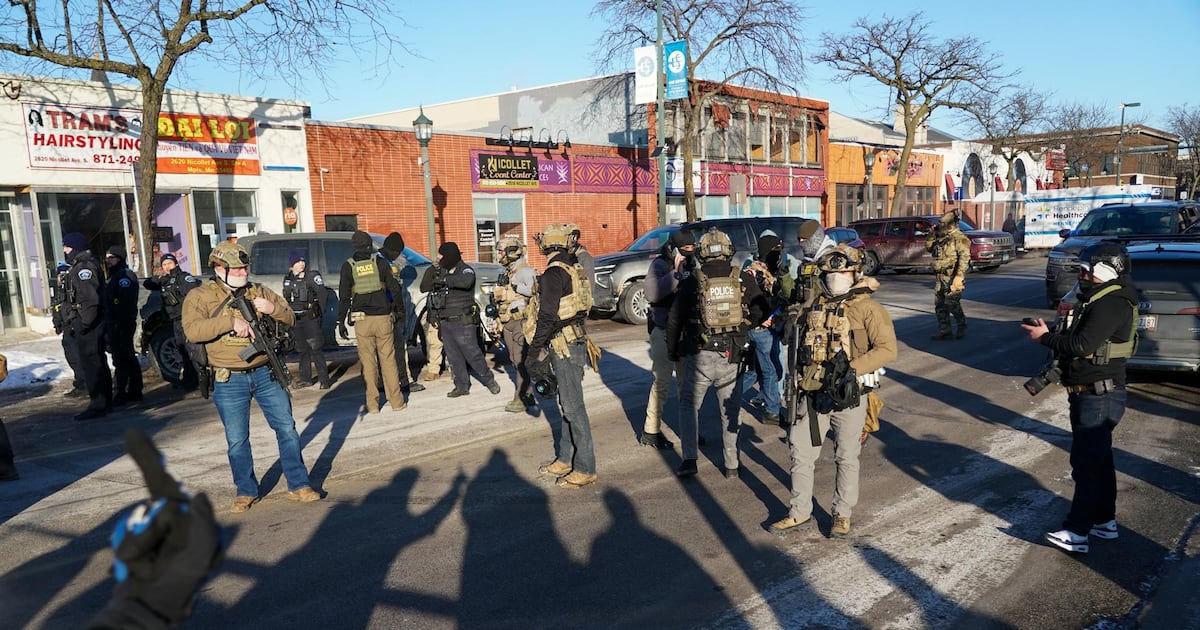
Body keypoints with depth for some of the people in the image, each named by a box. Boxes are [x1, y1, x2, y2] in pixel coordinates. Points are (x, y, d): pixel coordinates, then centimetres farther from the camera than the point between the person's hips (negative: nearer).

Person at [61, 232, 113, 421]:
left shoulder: (84, 267, -16)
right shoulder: (83, 265, 18)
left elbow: (90, 299, -24)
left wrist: (85, 323, -22)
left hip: (87, 325, -11)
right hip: (84, 323, 11)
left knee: (90, 363, -8)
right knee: (98, 362, 16)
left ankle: (97, 405, -5)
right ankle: (105, 401, 25)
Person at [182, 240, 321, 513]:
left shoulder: (259, 293, 8)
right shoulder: (200, 296, -1)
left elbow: (291, 320, 9)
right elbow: (192, 331, -17)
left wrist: (273, 309, -12)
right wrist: (231, 321, -26)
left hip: (265, 374, 2)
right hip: (229, 382, -2)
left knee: (287, 429, 4)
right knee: (237, 441, 7)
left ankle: (298, 485, 17)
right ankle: (246, 491, 25)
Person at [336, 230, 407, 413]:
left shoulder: (348, 266, 2)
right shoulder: (379, 262, 3)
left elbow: (344, 297, 1)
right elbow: (394, 288, 3)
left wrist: (341, 321, 6)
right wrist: (400, 309, 15)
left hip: (362, 320, 0)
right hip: (383, 317, 0)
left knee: (368, 362, 5)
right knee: (388, 360, 5)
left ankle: (372, 404, 7)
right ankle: (396, 401, 6)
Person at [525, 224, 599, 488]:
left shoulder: (554, 273, -17)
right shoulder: (575, 268, 11)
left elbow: (547, 317, -20)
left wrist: (534, 352, -14)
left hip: (564, 347, -10)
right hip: (576, 340, 10)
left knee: (573, 407, -4)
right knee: (568, 404, 16)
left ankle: (585, 469, 2)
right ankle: (565, 459, 27)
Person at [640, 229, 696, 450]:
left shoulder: (690, 266, 7)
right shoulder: (660, 265, -10)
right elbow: (652, 293, -27)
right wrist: (676, 273, -29)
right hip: (664, 332, -6)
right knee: (662, 382, -5)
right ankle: (650, 432, 5)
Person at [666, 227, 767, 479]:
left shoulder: (692, 281, -2)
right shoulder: (743, 279, 0)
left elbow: (674, 320, 2)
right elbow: (761, 313, -2)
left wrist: (672, 350, 15)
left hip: (699, 356, -1)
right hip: (732, 357, 1)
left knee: (688, 404, 15)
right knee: (730, 410, 15)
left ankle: (689, 460, 6)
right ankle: (731, 465, 19)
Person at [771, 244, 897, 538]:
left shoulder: (868, 309, -7)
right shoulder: (813, 307, 9)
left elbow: (887, 349, -15)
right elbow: (798, 343, 22)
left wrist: (852, 368, -25)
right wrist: (795, 377, 13)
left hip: (847, 396, -5)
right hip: (812, 395, 5)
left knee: (846, 458, 9)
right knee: (800, 453, 8)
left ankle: (842, 514, 26)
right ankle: (800, 513, 22)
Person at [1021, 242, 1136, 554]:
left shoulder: (1111, 304, -20)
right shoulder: (1099, 300, 13)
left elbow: (1082, 345, -27)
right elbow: (1079, 342, 16)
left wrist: (1045, 337, -14)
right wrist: (1051, 335, 1)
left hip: (1099, 397, -10)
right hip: (1091, 395, 10)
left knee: (1086, 463, -6)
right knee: (1099, 459, 18)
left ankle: (1077, 533, -1)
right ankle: (1104, 521, 30)